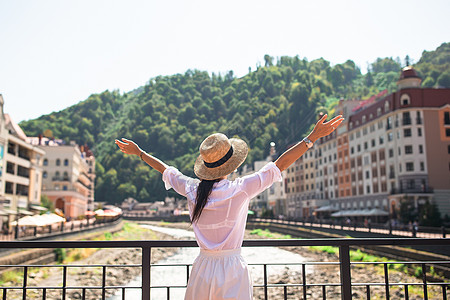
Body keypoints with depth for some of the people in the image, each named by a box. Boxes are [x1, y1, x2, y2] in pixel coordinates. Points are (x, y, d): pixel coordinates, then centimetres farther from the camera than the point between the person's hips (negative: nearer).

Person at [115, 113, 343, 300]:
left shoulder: (191, 190, -1)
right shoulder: (241, 190, -12)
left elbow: (166, 170, 16)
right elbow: (280, 164, -10)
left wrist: (139, 153, 33)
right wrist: (313, 137, -4)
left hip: (202, 270, 4)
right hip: (231, 269, -4)